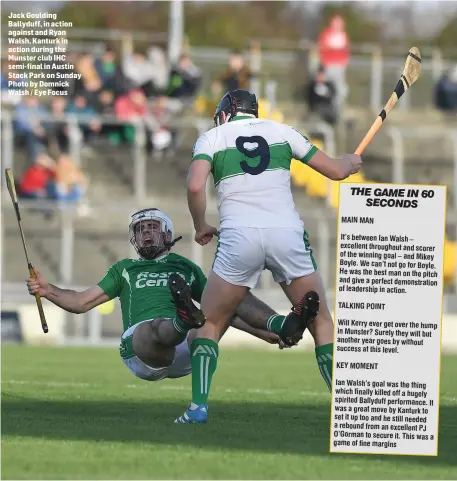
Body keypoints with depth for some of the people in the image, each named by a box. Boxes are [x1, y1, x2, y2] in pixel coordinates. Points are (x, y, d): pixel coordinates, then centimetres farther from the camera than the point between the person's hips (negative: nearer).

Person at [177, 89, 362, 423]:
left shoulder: (213, 136, 13)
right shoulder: (280, 131, 18)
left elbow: (195, 186, -5)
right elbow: (336, 171, 22)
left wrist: (201, 227, 11)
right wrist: (350, 162, 45)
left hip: (239, 238, -1)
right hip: (287, 233, 1)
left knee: (209, 323, 15)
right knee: (322, 323, 13)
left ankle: (198, 406, 0)